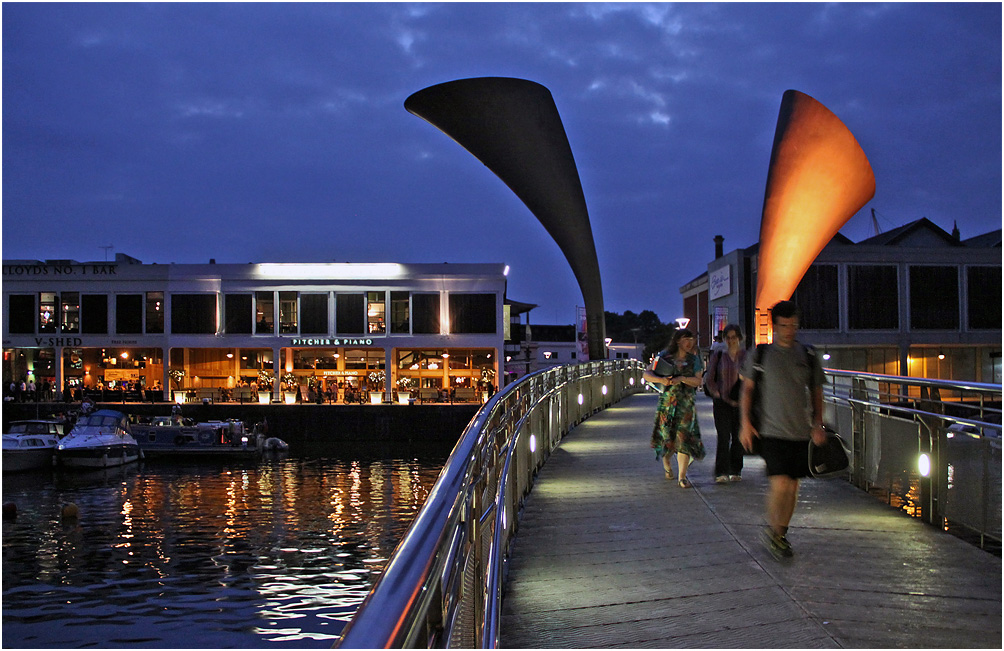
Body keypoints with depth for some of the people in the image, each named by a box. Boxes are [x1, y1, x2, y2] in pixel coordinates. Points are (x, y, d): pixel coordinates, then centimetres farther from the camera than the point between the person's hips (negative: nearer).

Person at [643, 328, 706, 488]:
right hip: (667, 401, 0)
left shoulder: (693, 360, 7)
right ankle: (666, 462, 37)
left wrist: (682, 379, -19)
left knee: (684, 437, -9)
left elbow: (697, 381, -3)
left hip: (687, 403, 0)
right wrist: (661, 380, -16)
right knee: (667, 437, 3)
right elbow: (646, 374, 1)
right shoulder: (665, 356, 4)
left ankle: (682, 477, -2)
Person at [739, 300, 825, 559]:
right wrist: (745, 422, -3)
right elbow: (747, 389, 6)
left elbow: (816, 393, 14)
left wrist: (818, 424, 2)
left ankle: (781, 533, 25)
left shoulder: (807, 356, 8)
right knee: (779, 483, -14)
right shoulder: (760, 355, 2)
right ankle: (772, 529, 9)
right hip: (772, 430, -3)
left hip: (800, 431, 3)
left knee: (792, 485, 8)